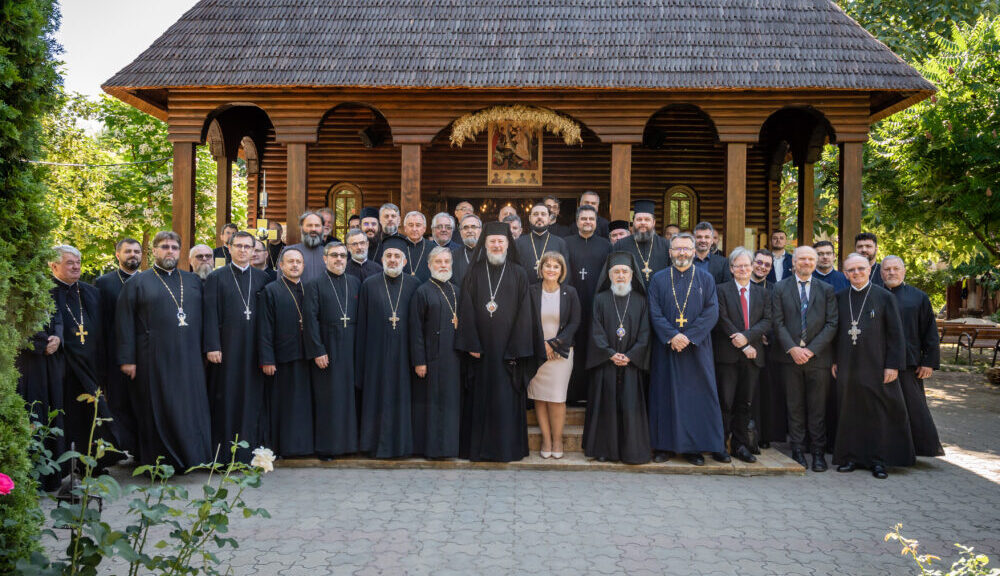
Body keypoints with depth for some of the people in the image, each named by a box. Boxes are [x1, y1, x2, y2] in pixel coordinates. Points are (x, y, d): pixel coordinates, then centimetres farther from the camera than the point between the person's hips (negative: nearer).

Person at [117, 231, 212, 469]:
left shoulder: (193, 280, 15)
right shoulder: (137, 282, 5)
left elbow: (203, 317, 15)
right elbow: (124, 322, -1)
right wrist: (127, 359, -8)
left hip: (189, 359, 3)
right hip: (154, 359, -3)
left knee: (192, 409, 3)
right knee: (158, 411, 1)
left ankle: (193, 458, 13)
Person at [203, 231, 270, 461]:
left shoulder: (262, 278, 10)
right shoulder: (216, 277, 3)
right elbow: (210, 314, -2)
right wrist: (212, 346, -10)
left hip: (254, 347, 2)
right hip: (227, 347, -2)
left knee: (253, 398, 5)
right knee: (226, 399, 2)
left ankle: (250, 450, 15)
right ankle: (223, 450, 10)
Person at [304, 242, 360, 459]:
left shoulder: (355, 282, 10)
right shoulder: (315, 284, -1)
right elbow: (310, 319, -7)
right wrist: (317, 351, -13)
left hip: (351, 349, 3)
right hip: (327, 349, -3)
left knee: (350, 396, 7)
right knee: (327, 398, 1)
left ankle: (349, 440, 19)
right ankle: (326, 446, 10)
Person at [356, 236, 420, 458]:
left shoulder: (414, 285, 4)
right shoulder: (370, 285, 3)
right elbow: (362, 323, 4)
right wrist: (361, 357, 1)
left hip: (404, 353, 0)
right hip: (378, 353, 0)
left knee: (403, 397, 5)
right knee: (379, 397, 4)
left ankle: (402, 443, 16)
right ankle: (378, 445, 14)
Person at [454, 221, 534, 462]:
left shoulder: (518, 274, 4)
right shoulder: (474, 273, 6)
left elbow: (523, 313, 0)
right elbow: (466, 309, 1)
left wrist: (516, 349, -8)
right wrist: (471, 344, -9)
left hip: (507, 346, -1)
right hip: (480, 346, 1)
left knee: (507, 396, 1)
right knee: (481, 395, 4)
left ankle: (507, 447, 10)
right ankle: (480, 448, 12)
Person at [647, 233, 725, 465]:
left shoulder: (706, 279, 6)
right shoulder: (658, 279, 7)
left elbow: (711, 313, -3)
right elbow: (654, 313, -1)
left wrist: (689, 336, -14)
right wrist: (672, 335, -15)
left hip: (696, 349, 0)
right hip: (667, 348, 0)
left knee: (698, 397, 0)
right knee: (665, 395, 2)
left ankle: (694, 447, 8)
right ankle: (663, 445, 10)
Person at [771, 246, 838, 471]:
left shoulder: (827, 290, 9)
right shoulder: (780, 288, 7)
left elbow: (832, 324, 2)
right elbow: (778, 323, 1)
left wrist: (812, 349, -9)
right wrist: (792, 348, -11)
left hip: (818, 357, 0)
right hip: (790, 357, 0)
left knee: (818, 407, 3)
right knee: (795, 406, 5)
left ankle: (818, 452, 11)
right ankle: (798, 450, 13)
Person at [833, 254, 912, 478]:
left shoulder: (884, 297, -3)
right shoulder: (840, 298, 6)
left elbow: (895, 333, -4)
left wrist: (893, 365, -10)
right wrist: (834, 360, 5)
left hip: (876, 365, -3)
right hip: (848, 366, 3)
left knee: (878, 413, 3)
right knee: (850, 412, 8)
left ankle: (878, 460, 14)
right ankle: (852, 457, 19)